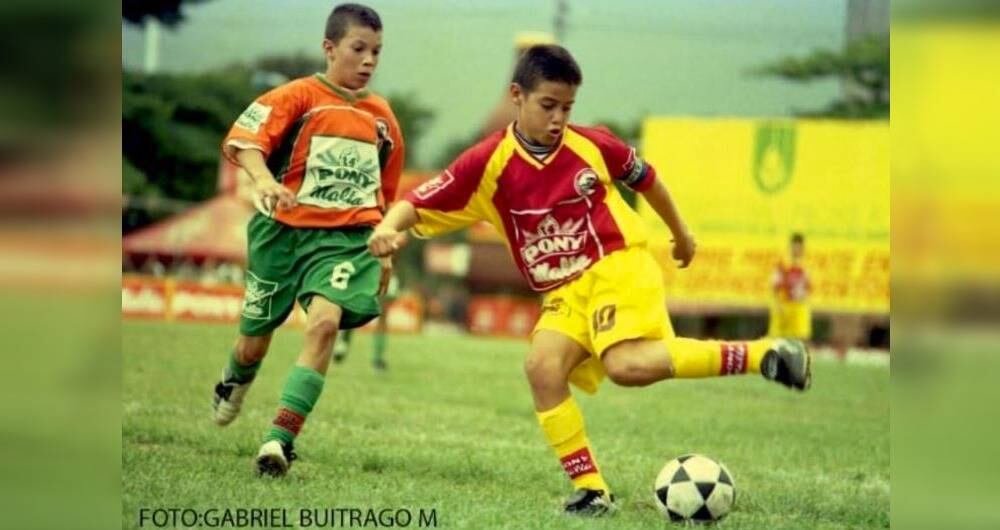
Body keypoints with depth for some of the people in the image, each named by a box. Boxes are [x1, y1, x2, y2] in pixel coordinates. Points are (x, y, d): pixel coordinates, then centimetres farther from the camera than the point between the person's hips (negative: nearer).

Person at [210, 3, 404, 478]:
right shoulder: (297, 97, -6)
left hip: (347, 239, 2)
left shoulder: (381, 117, 8)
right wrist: (264, 180, -38)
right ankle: (234, 382, 50)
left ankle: (281, 437, -24)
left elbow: (385, 193, 20)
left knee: (325, 322, -24)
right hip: (284, 230, -2)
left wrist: (384, 252, 20)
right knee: (255, 341, 12)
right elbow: (242, 141, -20)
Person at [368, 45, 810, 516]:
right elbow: (418, 205, -6)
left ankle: (759, 355, -23)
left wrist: (680, 233, 30)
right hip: (564, 291, 3)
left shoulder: (592, 145, -3)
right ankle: (590, 489, -13)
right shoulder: (489, 163, -4)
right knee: (542, 367, -23)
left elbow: (644, 178, 17)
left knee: (627, 364, -30)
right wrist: (388, 227, -29)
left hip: (618, 266, -3)